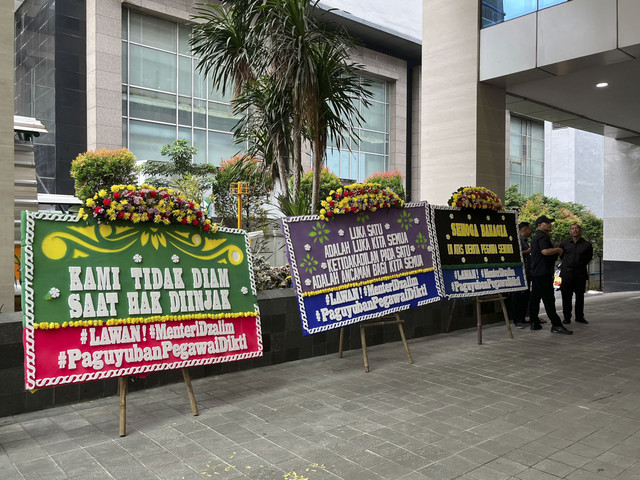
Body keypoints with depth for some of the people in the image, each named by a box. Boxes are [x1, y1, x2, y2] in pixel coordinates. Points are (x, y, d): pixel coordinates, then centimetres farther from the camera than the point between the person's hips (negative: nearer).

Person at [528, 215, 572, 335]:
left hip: (535, 272, 11)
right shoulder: (542, 236, -14)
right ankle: (556, 325, -8)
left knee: (535, 298, 10)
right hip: (543, 273, -11)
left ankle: (534, 323, 15)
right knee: (549, 299, -9)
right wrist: (558, 250, -13)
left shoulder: (536, 237, 20)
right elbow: (545, 251, -30)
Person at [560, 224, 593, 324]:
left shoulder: (587, 245, -1)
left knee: (580, 296, 7)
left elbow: (589, 257, 14)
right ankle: (567, 317, 10)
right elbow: (561, 255, 20)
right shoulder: (564, 243, 3)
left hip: (580, 274, 0)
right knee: (566, 296, 1)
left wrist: (581, 264, 13)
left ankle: (579, 317, 19)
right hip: (567, 274, 0)